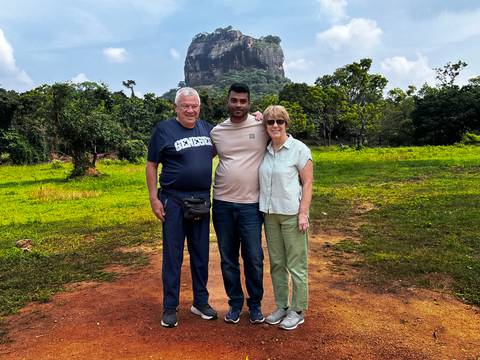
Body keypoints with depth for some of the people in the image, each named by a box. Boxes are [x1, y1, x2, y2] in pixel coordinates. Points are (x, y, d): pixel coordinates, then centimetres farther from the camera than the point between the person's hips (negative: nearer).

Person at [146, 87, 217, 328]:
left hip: (202, 201, 5)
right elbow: (151, 165, -3)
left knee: (201, 254, 13)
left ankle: (201, 302, 28)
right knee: (172, 255, 3)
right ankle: (170, 308, 18)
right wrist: (154, 199, -9)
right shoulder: (164, 129, -4)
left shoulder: (207, 128, 9)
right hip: (173, 202, -4)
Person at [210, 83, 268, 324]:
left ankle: (255, 304, 26)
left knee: (253, 258, 4)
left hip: (251, 204, -2)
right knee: (228, 258, 12)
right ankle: (235, 302, 30)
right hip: (222, 203, 3)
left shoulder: (262, 127, -3)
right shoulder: (217, 131, 5)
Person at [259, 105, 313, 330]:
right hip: (270, 213, 5)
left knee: (296, 265, 4)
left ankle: (297, 311, 19)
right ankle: (281, 306, 29)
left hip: (292, 214, -5)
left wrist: (303, 213, -14)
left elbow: (307, 183, -7)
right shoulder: (265, 150, 6)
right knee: (276, 263, 14)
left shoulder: (299, 149, -7)